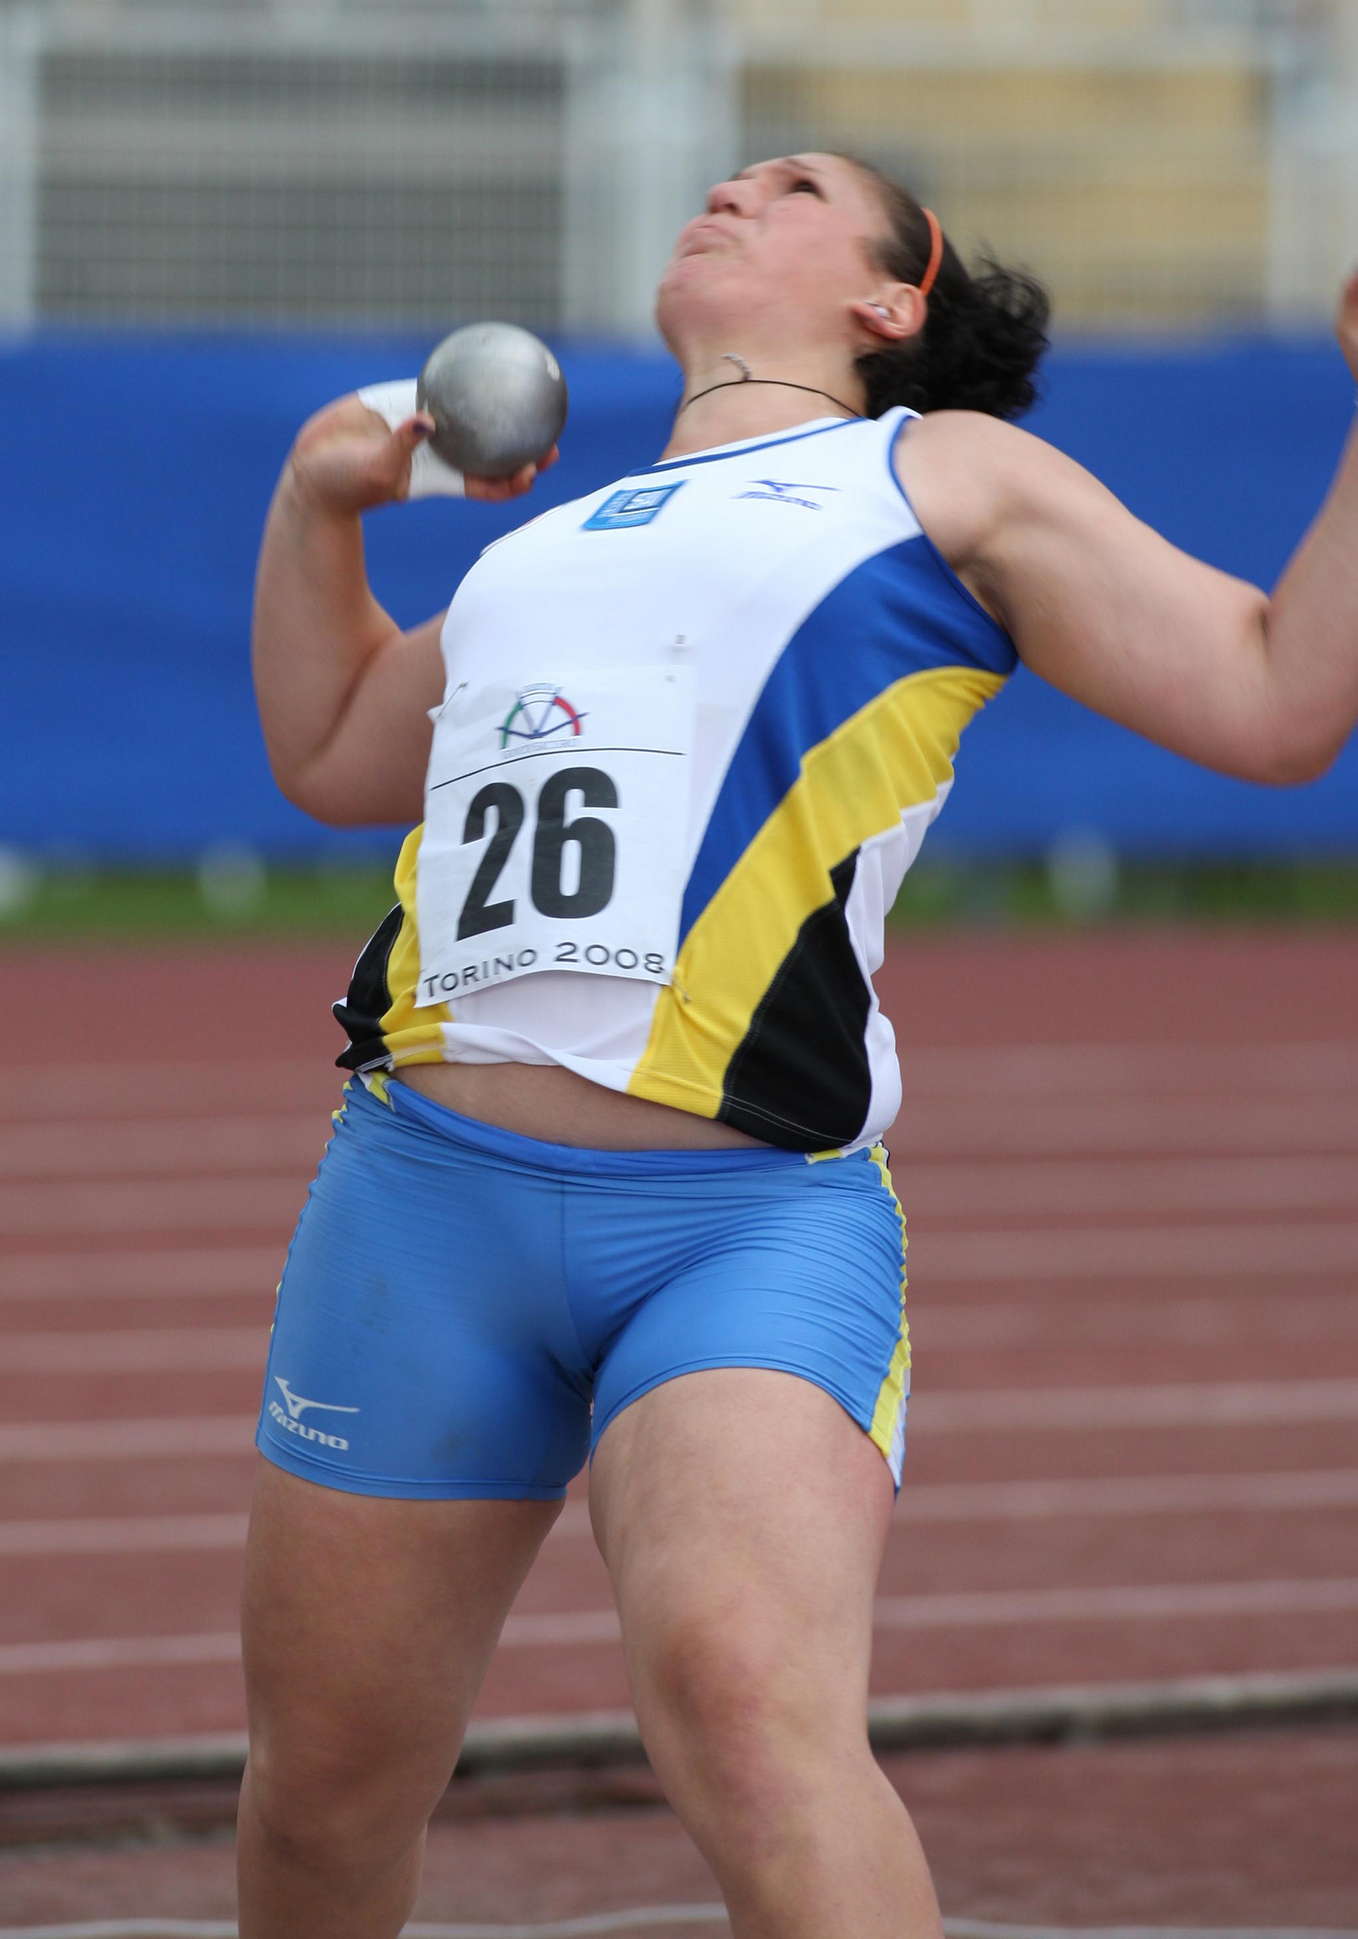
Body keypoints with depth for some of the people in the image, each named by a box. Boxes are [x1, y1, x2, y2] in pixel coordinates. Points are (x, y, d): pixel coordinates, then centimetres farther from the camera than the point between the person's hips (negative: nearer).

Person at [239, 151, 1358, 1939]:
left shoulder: (947, 477, 13)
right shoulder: (555, 533, 27)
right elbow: (331, 751, 42)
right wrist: (318, 500, 30)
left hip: (752, 1221, -5)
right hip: (426, 1188, 5)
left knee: (743, 1689, -31)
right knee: (326, 1785, 8)